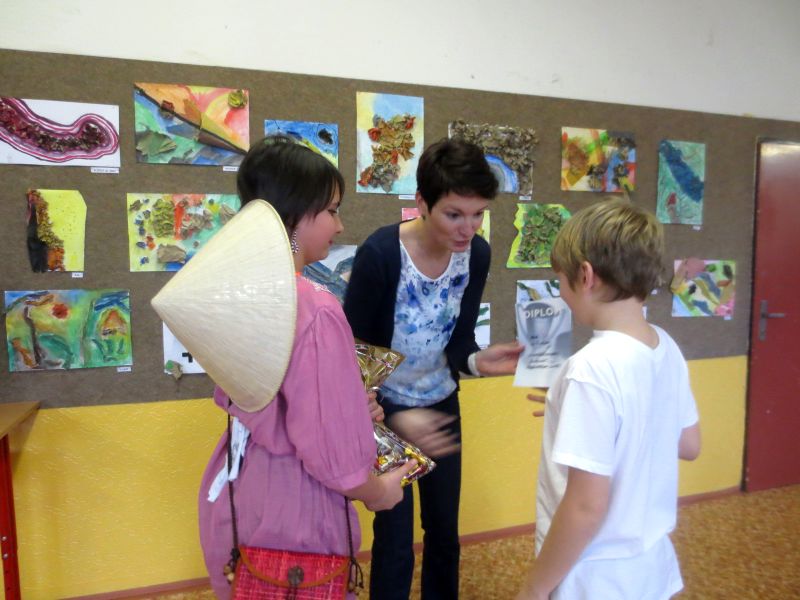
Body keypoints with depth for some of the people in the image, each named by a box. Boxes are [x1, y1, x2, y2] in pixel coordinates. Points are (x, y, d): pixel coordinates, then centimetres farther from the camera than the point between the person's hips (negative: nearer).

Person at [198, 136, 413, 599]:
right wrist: (377, 493, -3)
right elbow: (329, 446, -24)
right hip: (290, 508, -8)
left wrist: (350, 404, 11)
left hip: (234, 493, 8)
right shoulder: (316, 310, -28)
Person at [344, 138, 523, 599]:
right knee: (396, 543, 6)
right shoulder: (380, 253, -26)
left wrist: (477, 361, -26)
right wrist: (394, 418, -28)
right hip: (386, 409, -4)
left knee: (445, 532, 17)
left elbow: (457, 340, -4)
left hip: (442, 404, 5)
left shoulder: (477, 254, -12)